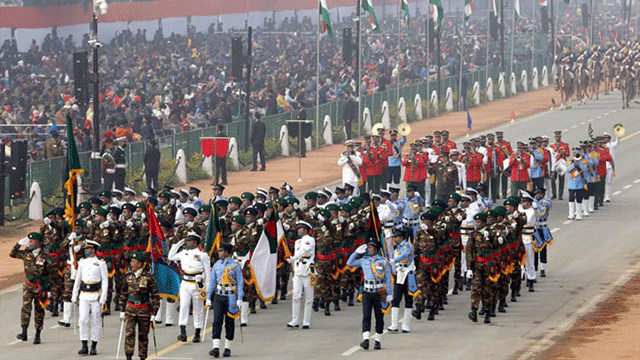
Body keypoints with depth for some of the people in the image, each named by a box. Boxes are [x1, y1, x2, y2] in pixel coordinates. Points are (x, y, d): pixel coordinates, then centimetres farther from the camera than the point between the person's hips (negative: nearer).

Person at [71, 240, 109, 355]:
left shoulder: (100, 263, -3)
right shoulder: (82, 262, 10)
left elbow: (105, 281, -4)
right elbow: (77, 280, 17)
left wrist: (103, 298, -10)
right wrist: (74, 296, 14)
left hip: (96, 296, -3)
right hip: (84, 296, 3)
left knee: (96, 322, 3)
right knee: (82, 320, -7)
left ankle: (94, 347, 10)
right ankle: (84, 347, -6)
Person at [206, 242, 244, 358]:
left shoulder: (235, 265, -2)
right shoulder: (217, 265, 8)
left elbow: (240, 282, -2)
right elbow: (212, 281, 12)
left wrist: (240, 299, -8)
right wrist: (208, 298, 7)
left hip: (231, 297, -2)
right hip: (218, 296, 2)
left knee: (229, 323, 4)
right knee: (217, 321, -9)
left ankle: (227, 348, 13)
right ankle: (216, 348, -15)